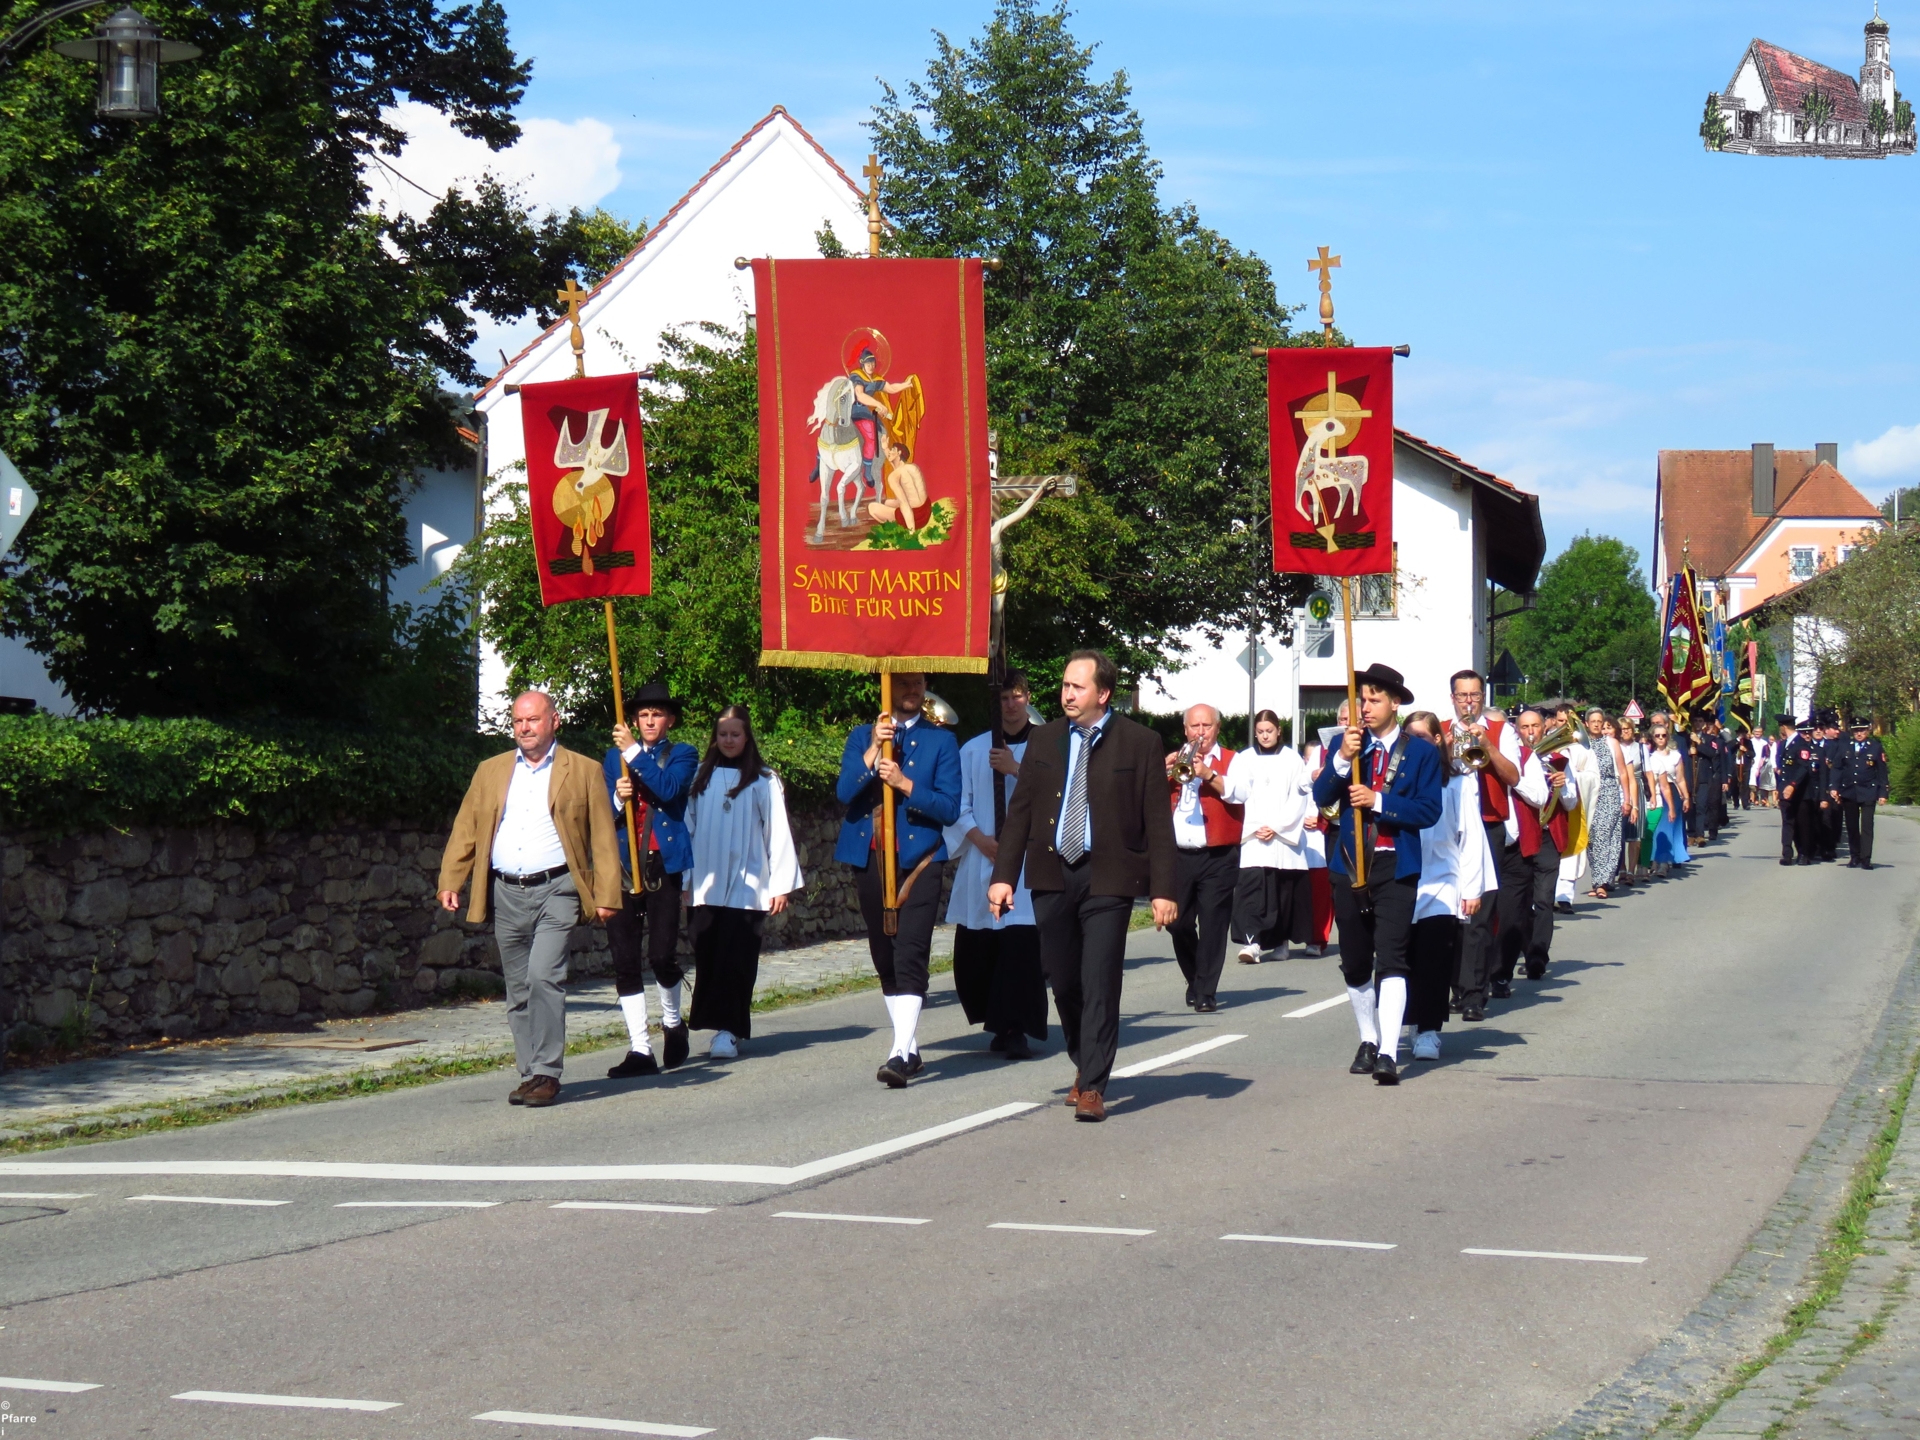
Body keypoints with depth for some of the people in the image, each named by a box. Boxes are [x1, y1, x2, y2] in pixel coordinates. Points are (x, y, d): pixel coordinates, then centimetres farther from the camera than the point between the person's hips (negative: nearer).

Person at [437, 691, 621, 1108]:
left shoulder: (583, 771, 5)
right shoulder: (491, 772, 14)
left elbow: (603, 838, 3)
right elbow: (465, 831, 12)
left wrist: (606, 896, -4)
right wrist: (450, 882, 0)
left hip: (555, 890, -4)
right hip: (506, 894, 4)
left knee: (543, 976, -17)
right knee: (518, 991, 7)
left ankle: (547, 1073, -12)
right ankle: (529, 1074, 16)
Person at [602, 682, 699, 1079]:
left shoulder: (682, 755, 7)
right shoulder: (614, 757, 16)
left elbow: (669, 789, -14)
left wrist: (635, 753, -16)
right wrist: (617, 798, -10)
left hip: (663, 865, -3)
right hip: (622, 866, 3)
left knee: (662, 955, -10)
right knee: (625, 961, -2)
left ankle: (672, 1022, 19)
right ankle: (640, 1050, 3)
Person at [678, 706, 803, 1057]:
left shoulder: (763, 781, 1)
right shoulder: (701, 778, 11)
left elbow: (778, 832, 0)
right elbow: (688, 827, 13)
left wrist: (781, 884, -4)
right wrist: (684, 877, 9)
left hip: (746, 886, -3)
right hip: (707, 885, 3)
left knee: (736, 958, -8)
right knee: (708, 956, 1)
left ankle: (729, 1030, -10)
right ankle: (723, 1024, 9)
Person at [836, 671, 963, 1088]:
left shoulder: (940, 741, 6)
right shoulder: (862, 736, 12)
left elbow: (950, 807, -3)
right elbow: (844, 792, -3)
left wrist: (905, 784, -15)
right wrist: (873, 750, -14)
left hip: (919, 859, -4)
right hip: (870, 859, 4)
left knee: (910, 955, -15)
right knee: (884, 957, 10)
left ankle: (901, 1054, -20)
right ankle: (910, 1049, 21)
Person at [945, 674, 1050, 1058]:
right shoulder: (973, 749, 11)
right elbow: (958, 804, 8)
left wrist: (1016, 769, -16)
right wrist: (979, 838, -7)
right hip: (982, 860, 3)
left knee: (1021, 942, -11)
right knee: (974, 948, 3)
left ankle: (1016, 1030, -6)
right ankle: (999, 1022, 21)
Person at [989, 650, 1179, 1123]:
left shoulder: (1140, 743, -2)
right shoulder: (1044, 740, 10)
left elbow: (1158, 822, -3)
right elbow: (1020, 811, 11)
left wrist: (1162, 890, -9)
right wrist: (1003, 875, 3)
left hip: (1108, 879, -4)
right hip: (1052, 875, 4)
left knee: (1100, 983, -8)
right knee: (1063, 982, 11)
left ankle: (1092, 1087, -3)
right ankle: (1085, 1065, 32)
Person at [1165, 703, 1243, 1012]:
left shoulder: (1230, 760, 6)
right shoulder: (1173, 760, 16)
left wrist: (1208, 774, -23)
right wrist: (1164, 772, -9)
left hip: (1217, 857, -3)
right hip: (1178, 855, 3)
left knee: (1212, 923, -8)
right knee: (1179, 923, 4)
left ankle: (1205, 992, -5)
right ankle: (1195, 982, 24)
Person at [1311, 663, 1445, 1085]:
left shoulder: (1422, 752, 1)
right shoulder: (1347, 744, 9)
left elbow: (1429, 810, -9)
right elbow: (1321, 796, -4)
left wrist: (1377, 801, -18)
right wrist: (1342, 759, -19)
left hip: (1395, 868, -4)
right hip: (1350, 864, 4)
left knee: (1391, 960, -15)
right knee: (1354, 965, 12)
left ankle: (1388, 1053, -21)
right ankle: (1368, 1041, 29)